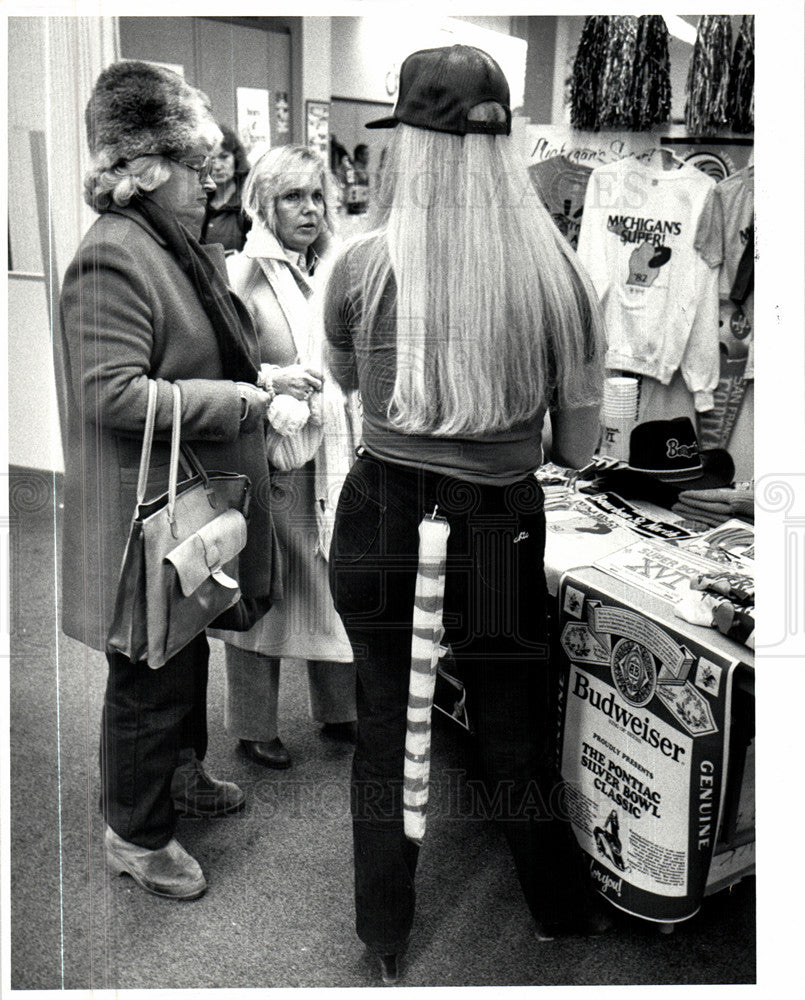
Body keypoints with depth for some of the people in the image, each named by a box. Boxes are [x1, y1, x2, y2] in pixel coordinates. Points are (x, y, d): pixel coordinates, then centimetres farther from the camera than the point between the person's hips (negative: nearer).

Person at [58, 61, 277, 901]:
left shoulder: (176, 250, 11)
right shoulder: (111, 259, -20)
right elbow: (115, 394, -27)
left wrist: (264, 379, 8)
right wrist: (237, 402, -24)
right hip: (147, 514, -10)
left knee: (187, 652, 24)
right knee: (150, 673, 5)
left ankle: (180, 774, 46)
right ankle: (136, 834, 26)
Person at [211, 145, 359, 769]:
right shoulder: (242, 274, -9)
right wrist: (272, 380, -27)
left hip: (334, 457, 7)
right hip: (273, 460, -6)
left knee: (335, 586, 14)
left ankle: (339, 710, 32)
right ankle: (254, 727, 23)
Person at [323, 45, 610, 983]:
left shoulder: (363, 266, -10)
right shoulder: (556, 273, -8)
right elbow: (578, 448, -2)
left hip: (380, 528, 0)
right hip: (504, 536, 0)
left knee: (384, 732, 20)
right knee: (516, 745, 20)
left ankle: (388, 944, 38)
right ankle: (566, 920, 42)